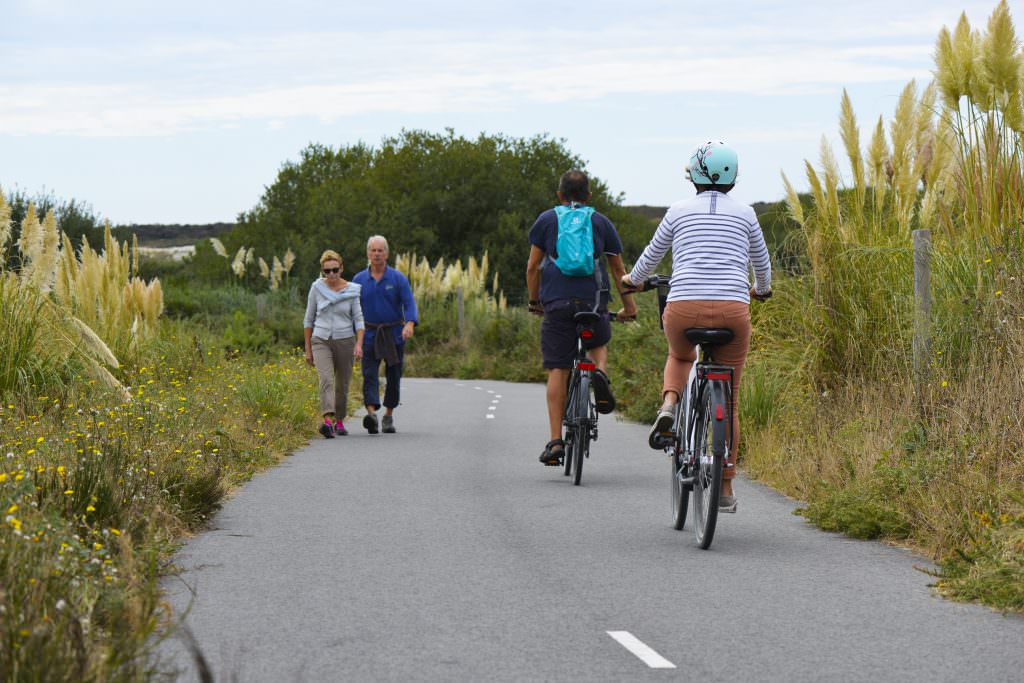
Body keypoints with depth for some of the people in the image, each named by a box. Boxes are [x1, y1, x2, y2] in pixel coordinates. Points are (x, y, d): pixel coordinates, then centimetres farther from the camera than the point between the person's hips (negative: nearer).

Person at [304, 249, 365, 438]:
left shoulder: (351, 290, -1)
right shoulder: (317, 288, 0)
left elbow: (358, 319, -1)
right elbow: (309, 319, 7)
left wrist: (359, 344, -15)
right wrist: (308, 349, 6)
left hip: (345, 341, 1)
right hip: (321, 342, -1)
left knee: (342, 385, 9)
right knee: (326, 380, -21)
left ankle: (339, 422, 29)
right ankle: (328, 422, -36)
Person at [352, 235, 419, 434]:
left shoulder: (398, 278, -1)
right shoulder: (359, 280, 5)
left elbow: (409, 304, -11)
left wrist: (410, 324, -30)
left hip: (394, 335, 0)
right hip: (370, 335, 0)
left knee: (393, 376, 6)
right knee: (369, 374, -15)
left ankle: (388, 416, 19)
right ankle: (371, 413, -29)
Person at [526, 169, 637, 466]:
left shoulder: (546, 220, 13)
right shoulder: (601, 222, 16)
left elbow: (532, 267, 9)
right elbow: (618, 268, 18)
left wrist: (535, 301, 21)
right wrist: (629, 305, 25)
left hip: (557, 304, -1)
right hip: (593, 303, 1)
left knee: (558, 370, -2)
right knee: (599, 343, 30)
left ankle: (555, 441, -8)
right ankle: (600, 374, -4)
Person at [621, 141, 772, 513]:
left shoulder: (680, 210, 10)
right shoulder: (745, 214, 12)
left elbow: (652, 254, 23)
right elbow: (761, 262, 27)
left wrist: (632, 279, 44)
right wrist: (761, 289, 49)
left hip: (684, 308, 0)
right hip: (733, 311, 0)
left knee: (680, 356, 35)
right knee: (728, 401, 14)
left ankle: (669, 404, 4)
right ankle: (726, 488, 14)